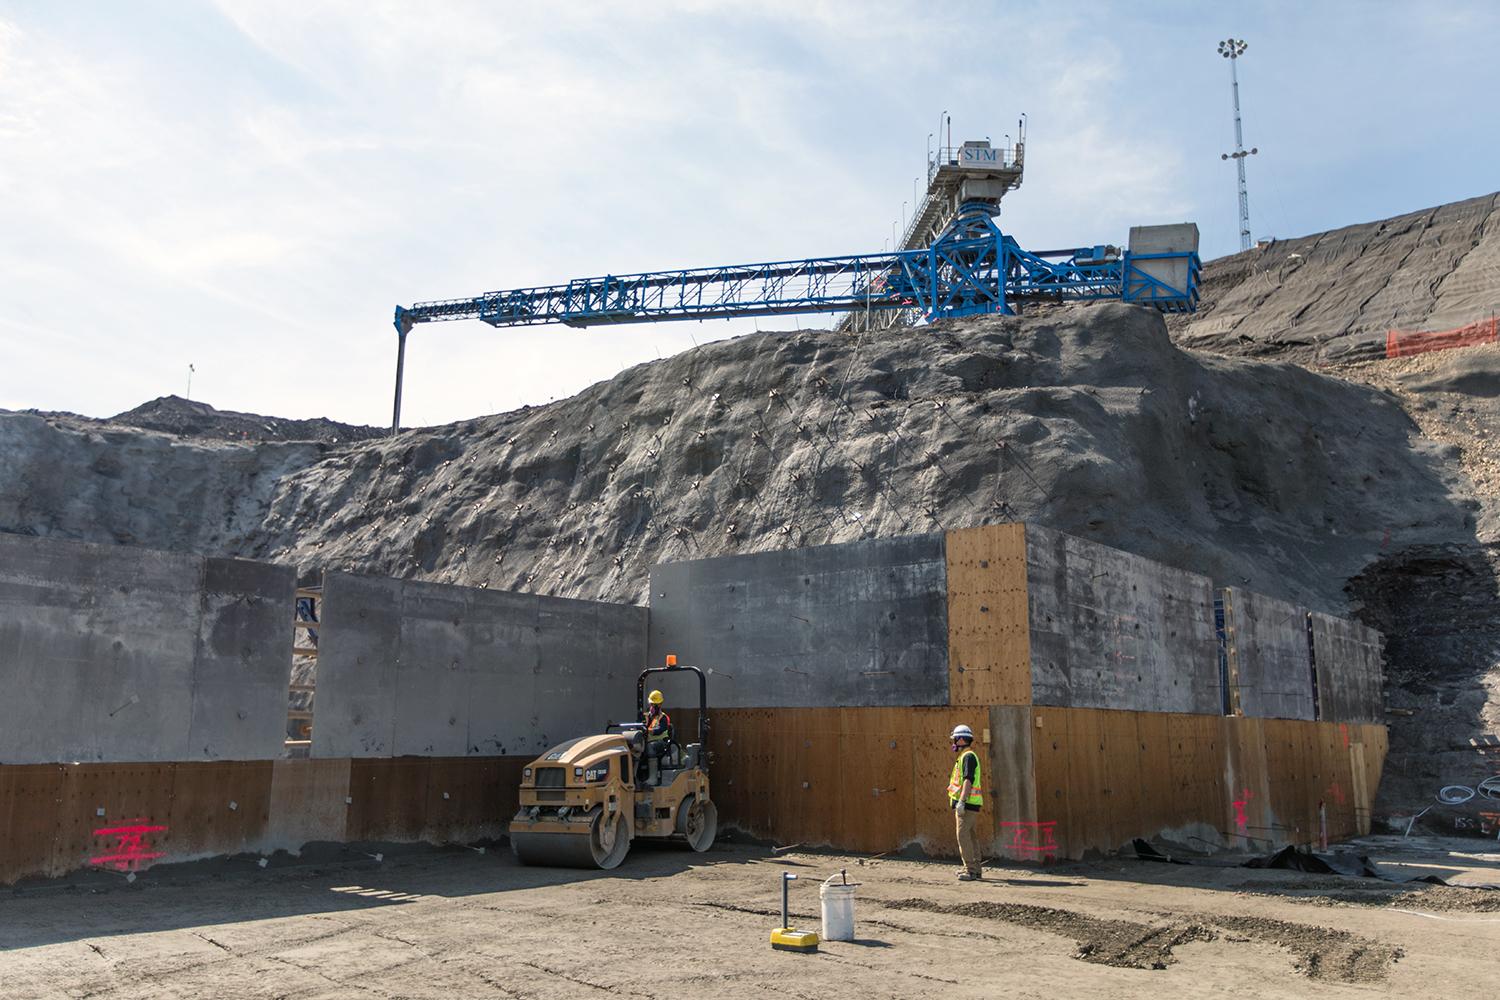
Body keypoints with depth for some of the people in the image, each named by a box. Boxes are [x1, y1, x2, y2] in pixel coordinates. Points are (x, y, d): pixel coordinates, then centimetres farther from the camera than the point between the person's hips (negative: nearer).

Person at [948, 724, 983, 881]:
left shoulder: (968, 756, -12)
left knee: (963, 835, -11)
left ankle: (971, 869, -11)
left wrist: (961, 802, -26)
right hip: (967, 804, 10)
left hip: (967, 803, -10)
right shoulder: (965, 757, 19)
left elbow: (968, 780, -21)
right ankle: (975, 869, 18)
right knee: (970, 835, 13)